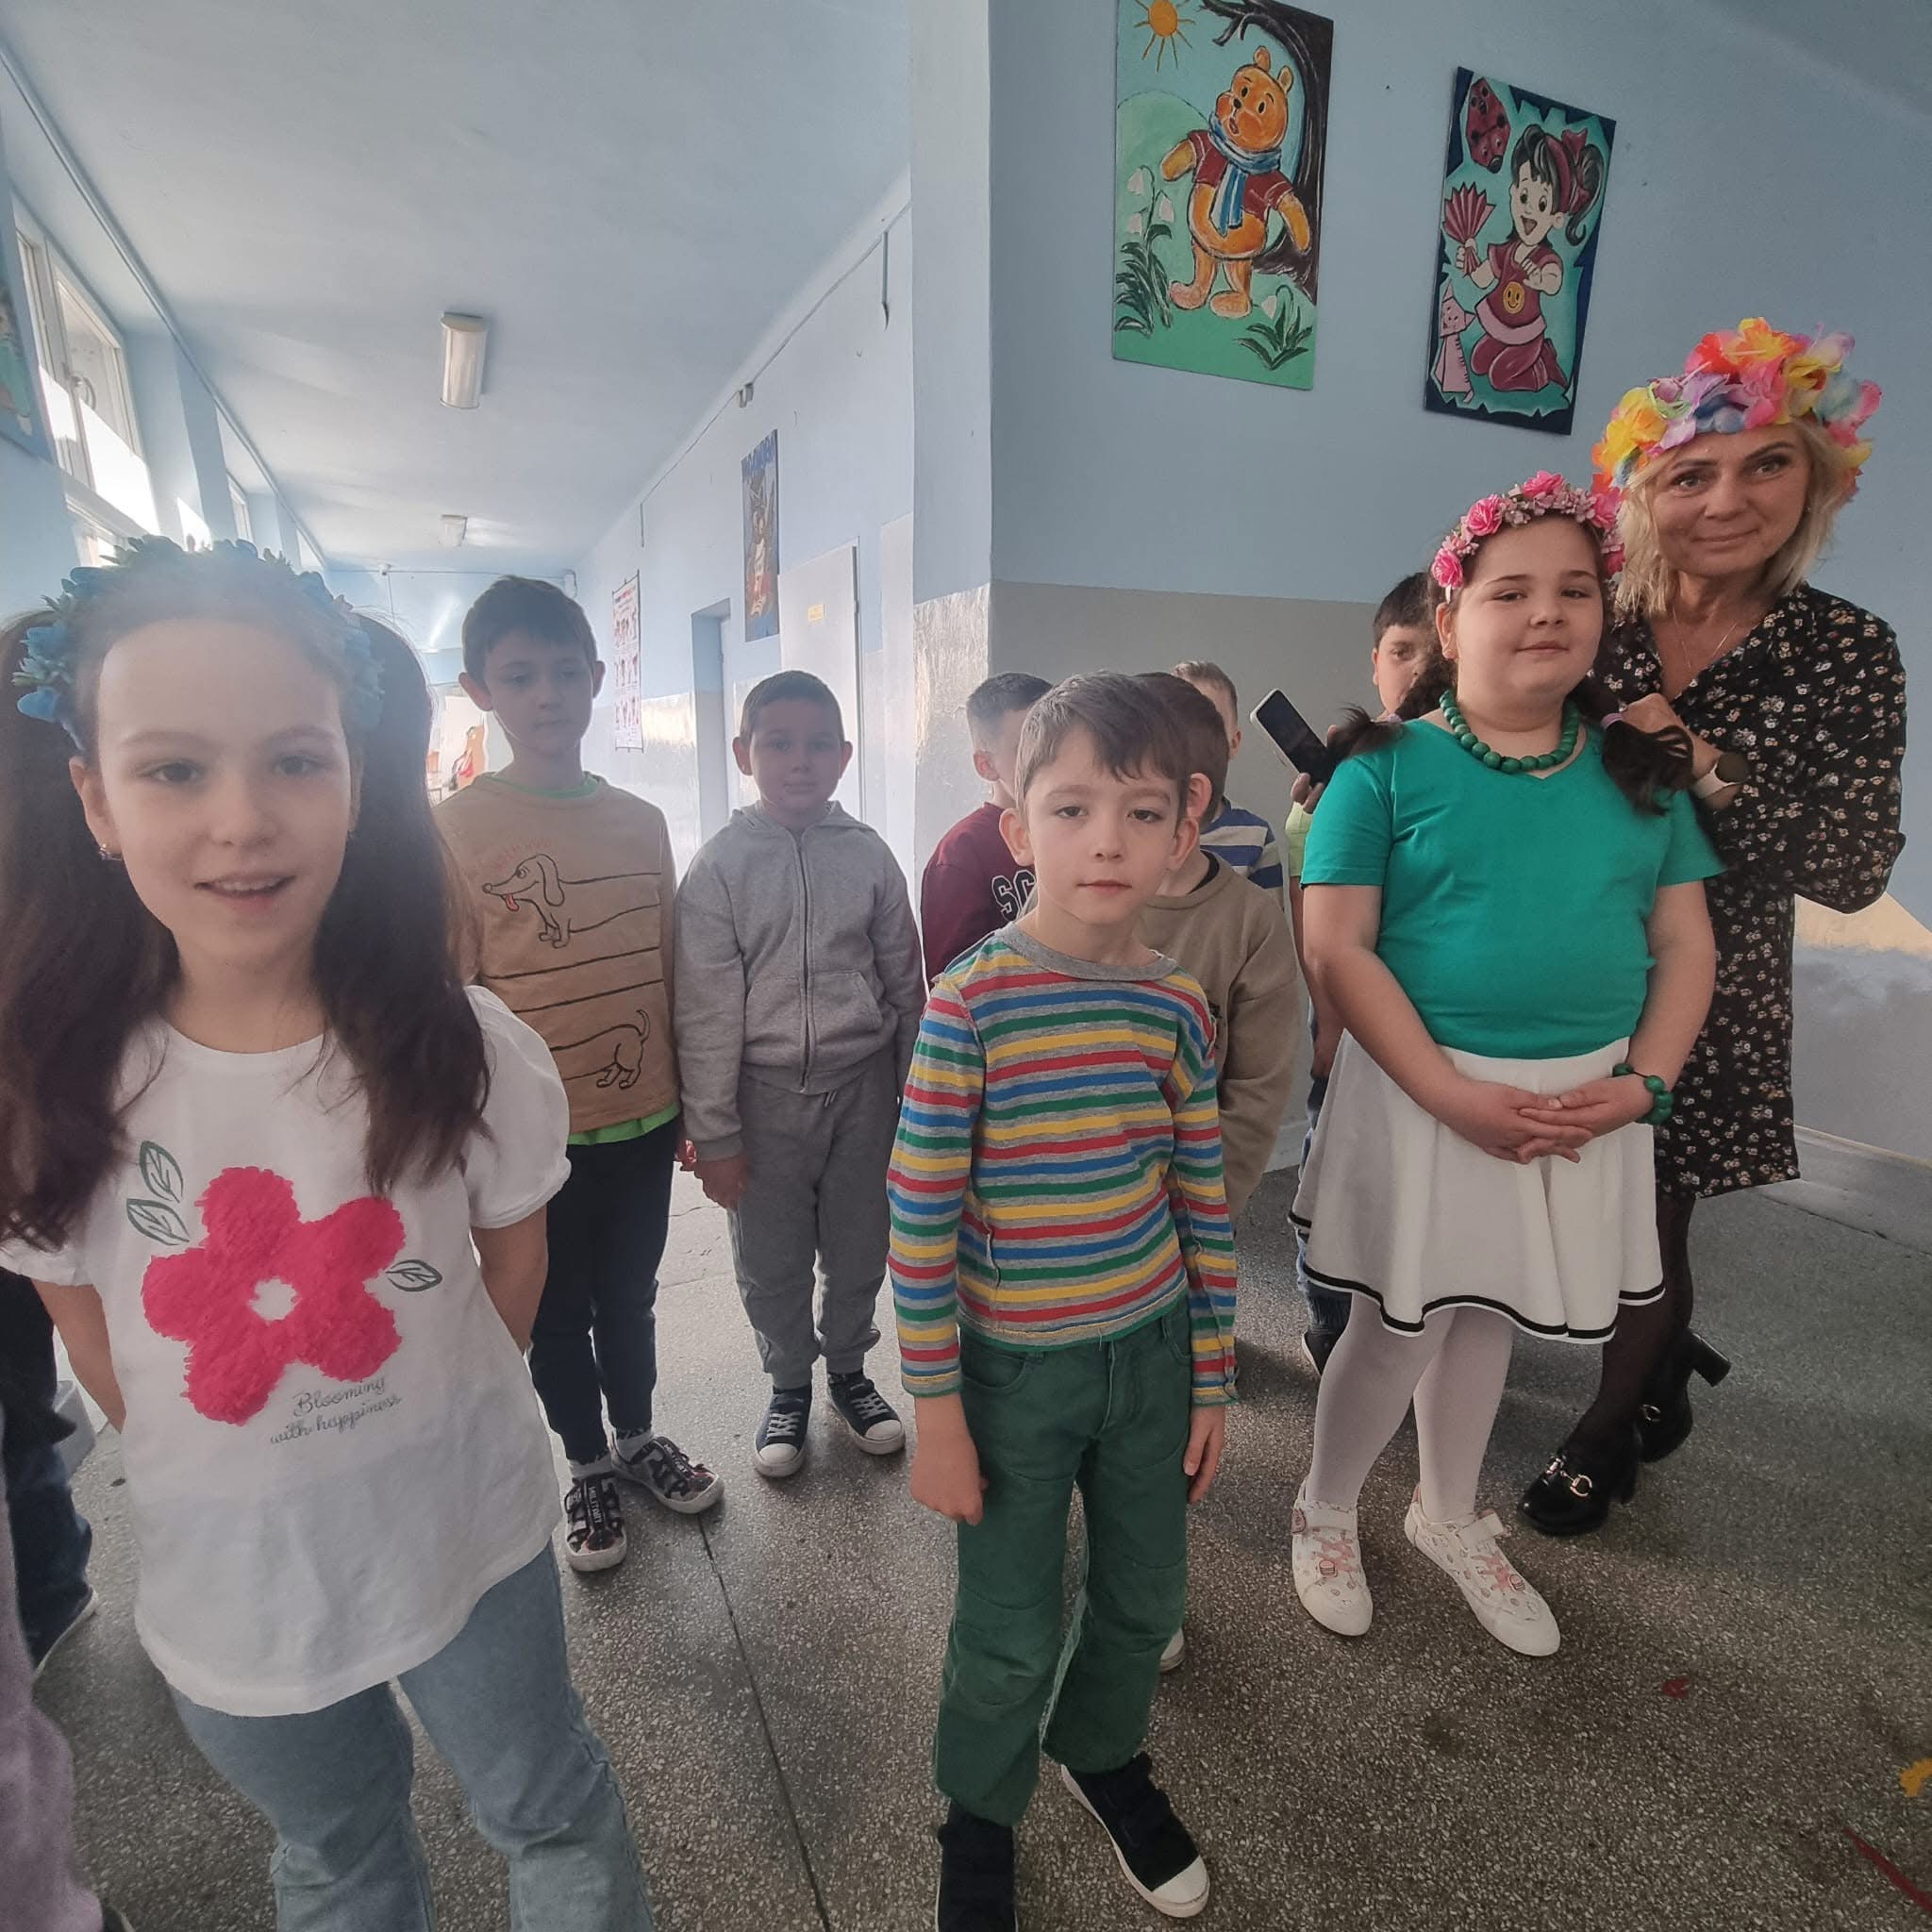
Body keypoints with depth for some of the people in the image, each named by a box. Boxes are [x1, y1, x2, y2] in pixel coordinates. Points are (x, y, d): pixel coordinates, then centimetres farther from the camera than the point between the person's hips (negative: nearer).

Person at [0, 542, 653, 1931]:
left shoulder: (465, 1049, -21)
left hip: (473, 1540, -1)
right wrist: (248, 1471, -1)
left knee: (553, 1815, 24)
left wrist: (412, 1428, -2)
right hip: (228, 1587, 2)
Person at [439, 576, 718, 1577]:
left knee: (629, 1296, 22)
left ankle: (638, 1437, 45)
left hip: (642, 1119, 3)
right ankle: (589, 1467, 40)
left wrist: (692, 1105, 9)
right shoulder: (451, 831, -11)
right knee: (556, 1313, 17)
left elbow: (669, 972, 6)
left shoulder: (642, 822, 1)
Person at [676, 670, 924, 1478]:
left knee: (859, 1246, 16)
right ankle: (789, 1383, 39)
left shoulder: (868, 855, -1)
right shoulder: (719, 867, -7)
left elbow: (904, 981, 6)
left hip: (863, 1084, 2)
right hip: (766, 1092, -1)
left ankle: (848, 1369, 42)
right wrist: (713, 1133, -7)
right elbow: (706, 1012, -7)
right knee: (771, 1261, 13)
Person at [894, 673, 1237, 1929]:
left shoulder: (1178, 1006, -6)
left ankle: (1103, 1751, 54)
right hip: (1015, 1365, -4)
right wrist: (937, 1413, -10)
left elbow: (1204, 1203, 3)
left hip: (1150, 1350, 4)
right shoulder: (971, 1001, -19)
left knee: (1147, 1600, 22)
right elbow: (919, 1219, -15)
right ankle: (980, 1813, 47)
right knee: (1013, 1635, 15)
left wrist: (1213, 1378, 7)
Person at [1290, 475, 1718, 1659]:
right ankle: (1326, 1515, 35)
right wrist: (1452, 1093, -19)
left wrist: (1643, 1082, -9)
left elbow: (1685, 944, 6)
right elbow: (1337, 947, -14)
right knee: (1400, 1327, 7)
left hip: (1585, 1097, 4)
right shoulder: (1388, 766, -10)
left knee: (1486, 1316, 19)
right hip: (1427, 1088, -4)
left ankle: (1449, 1518, 44)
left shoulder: (1641, 770, 4)